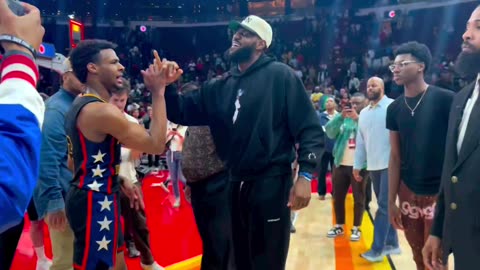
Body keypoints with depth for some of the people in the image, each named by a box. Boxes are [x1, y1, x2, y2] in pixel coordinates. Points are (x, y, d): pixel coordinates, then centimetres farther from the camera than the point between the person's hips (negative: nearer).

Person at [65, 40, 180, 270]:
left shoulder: (81, 105, 11)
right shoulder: (102, 110, -21)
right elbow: (156, 145, -23)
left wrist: (121, 183, 14)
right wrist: (158, 91, -19)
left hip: (94, 196, 10)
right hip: (96, 201, -10)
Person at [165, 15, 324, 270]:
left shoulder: (280, 76, -6)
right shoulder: (221, 86, 11)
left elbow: (309, 128, -10)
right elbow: (184, 112, 8)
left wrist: (305, 175, -19)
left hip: (270, 183, -6)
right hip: (234, 185, 6)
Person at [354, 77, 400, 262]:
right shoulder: (364, 113, 14)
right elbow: (360, 141, 14)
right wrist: (357, 165, 12)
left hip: (390, 164, -6)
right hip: (373, 165, 7)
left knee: (384, 206, -5)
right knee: (385, 206, 13)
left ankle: (377, 249, 0)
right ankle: (392, 243, 24)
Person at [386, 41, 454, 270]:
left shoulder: (446, 100, -10)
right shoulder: (394, 109, 3)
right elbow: (395, 157, 6)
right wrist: (391, 200, 5)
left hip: (440, 193, -4)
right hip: (408, 193, 4)